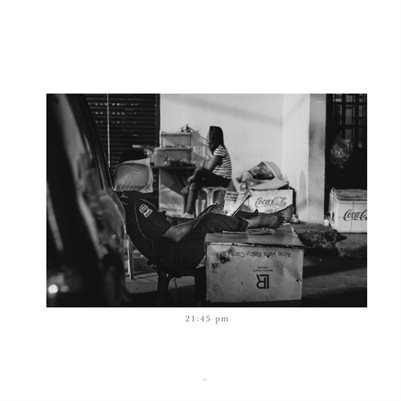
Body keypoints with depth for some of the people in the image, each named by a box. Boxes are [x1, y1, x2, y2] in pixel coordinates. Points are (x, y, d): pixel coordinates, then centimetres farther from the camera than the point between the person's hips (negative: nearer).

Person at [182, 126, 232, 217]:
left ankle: (187, 188, 0)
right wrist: (195, 176, 3)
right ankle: (189, 213, -10)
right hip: (217, 178, 10)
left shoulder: (220, 150, -14)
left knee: (199, 170, -28)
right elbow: (209, 169, 14)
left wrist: (194, 177, -10)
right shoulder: (216, 149, 17)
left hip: (223, 180, -10)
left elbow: (209, 169, -17)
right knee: (194, 185, -7)